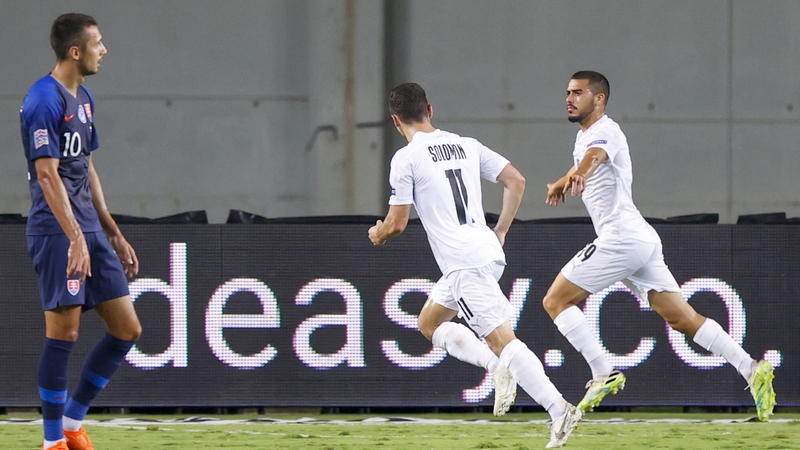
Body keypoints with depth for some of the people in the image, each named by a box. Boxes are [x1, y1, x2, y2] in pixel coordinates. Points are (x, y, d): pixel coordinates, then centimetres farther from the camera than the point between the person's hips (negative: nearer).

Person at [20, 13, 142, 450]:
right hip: (57, 231, -9)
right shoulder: (43, 100, -13)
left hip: (89, 230, 9)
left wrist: (113, 235, 23)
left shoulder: (83, 98, 16)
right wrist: (76, 238, -24)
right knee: (63, 332, -7)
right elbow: (47, 174, -18)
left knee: (127, 329, 6)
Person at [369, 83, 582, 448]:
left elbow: (397, 223, -5)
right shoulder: (466, 146, 14)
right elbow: (515, 180, 12)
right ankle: (499, 367, 7)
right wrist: (500, 232, 19)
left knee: (501, 337, -14)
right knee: (429, 323, 23)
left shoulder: (406, 158, -5)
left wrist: (378, 234, 18)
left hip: (463, 263, -8)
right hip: (487, 251, 8)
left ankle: (559, 409, -24)